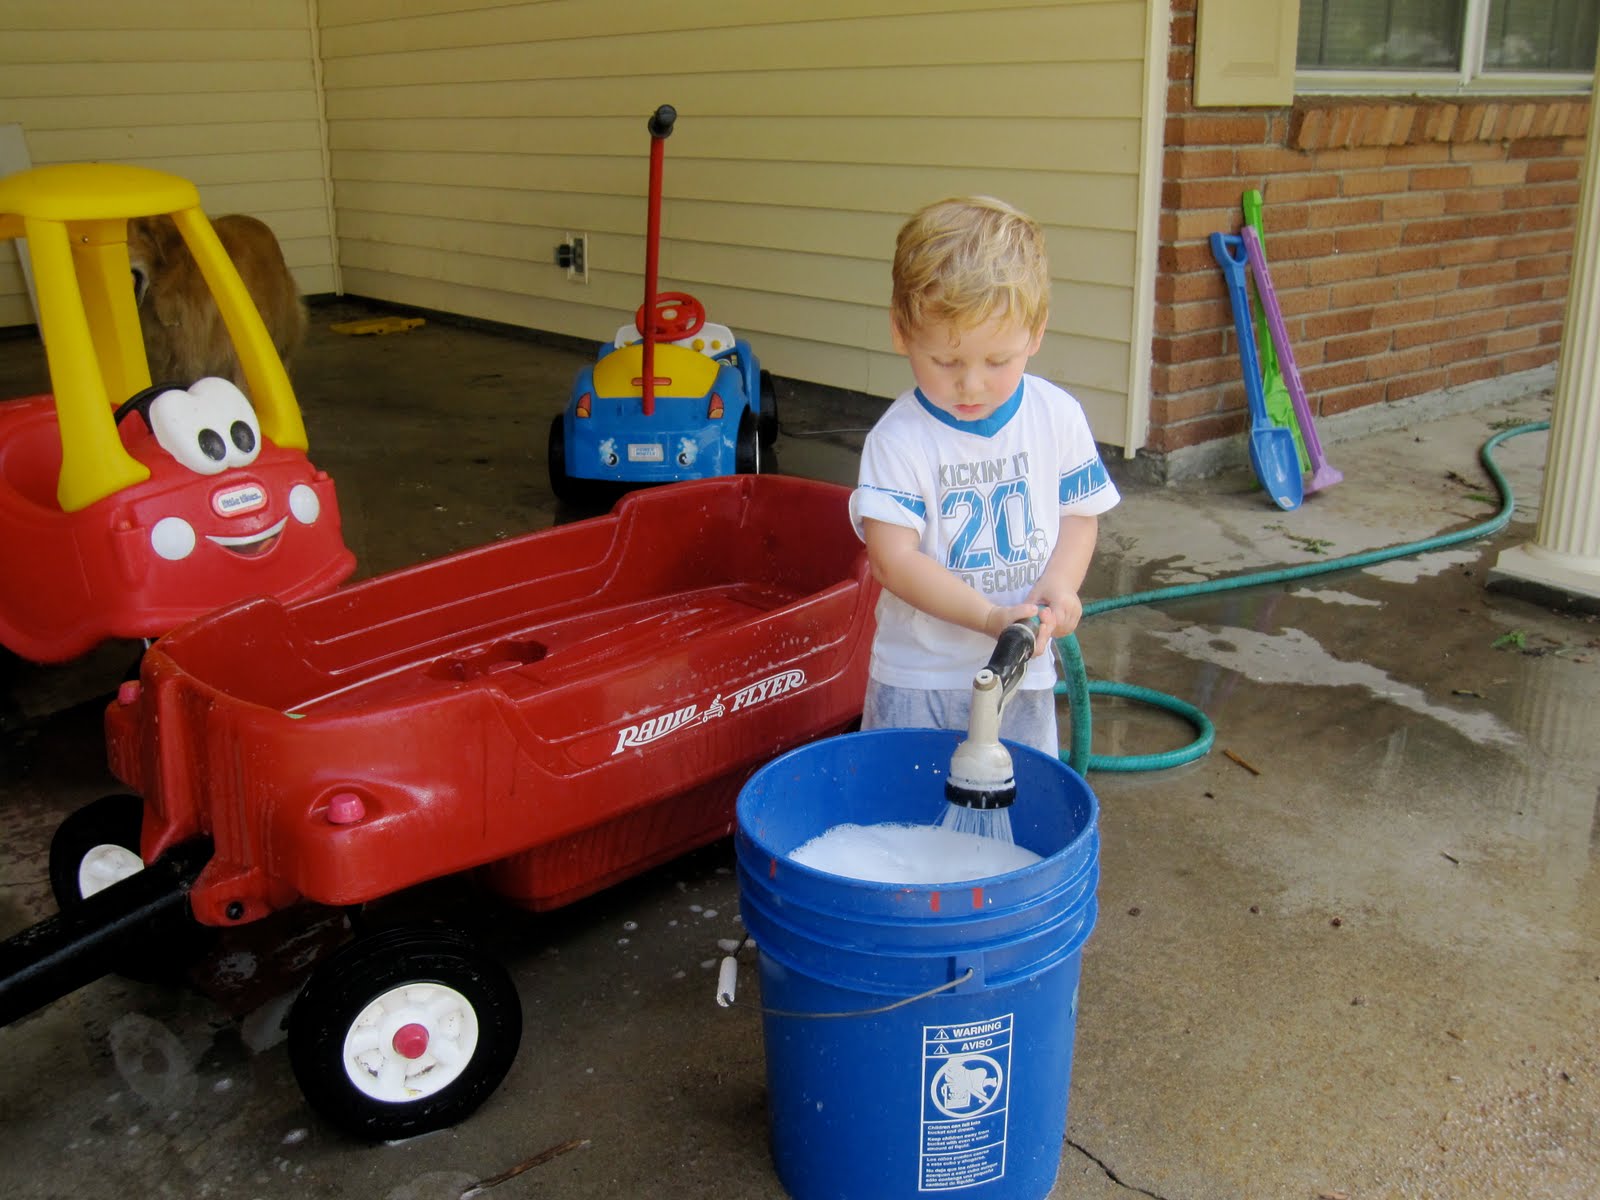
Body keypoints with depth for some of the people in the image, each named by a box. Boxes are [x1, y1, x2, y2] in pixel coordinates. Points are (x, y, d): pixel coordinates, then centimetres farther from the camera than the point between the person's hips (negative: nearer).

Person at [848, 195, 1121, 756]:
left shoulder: (1057, 417, -4)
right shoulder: (898, 438, -15)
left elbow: (1080, 513, 7)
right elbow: (893, 558, -21)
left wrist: (1061, 582, -13)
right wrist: (991, 618, -30)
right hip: (918, 675, -2)